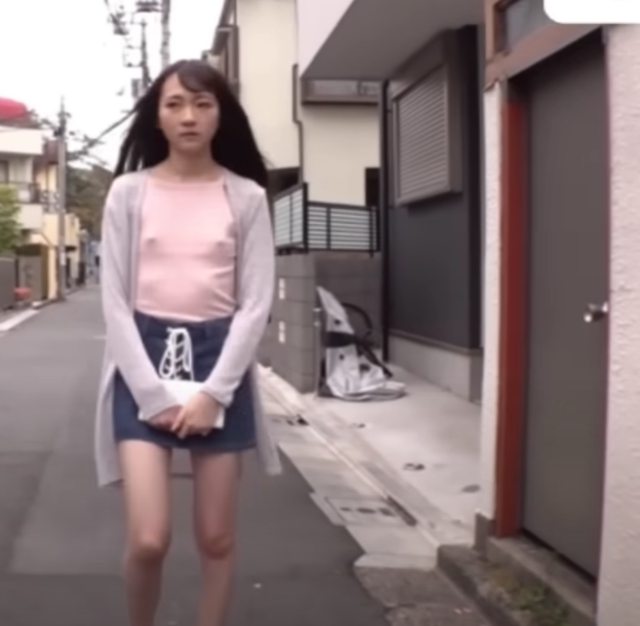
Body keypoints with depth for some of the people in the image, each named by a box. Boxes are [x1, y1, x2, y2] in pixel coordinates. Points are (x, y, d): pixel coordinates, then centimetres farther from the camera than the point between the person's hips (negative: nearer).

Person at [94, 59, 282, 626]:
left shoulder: (246, 196, 3)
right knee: (149, 539, -8)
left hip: (220, 362, 1)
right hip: (144, 364, -1)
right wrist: (153, 394, -10)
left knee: (217, 538, 8)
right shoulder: (129, 192, 2)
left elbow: (256, 302, -1)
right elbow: (116, 300, -1)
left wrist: (213, 393, -10)